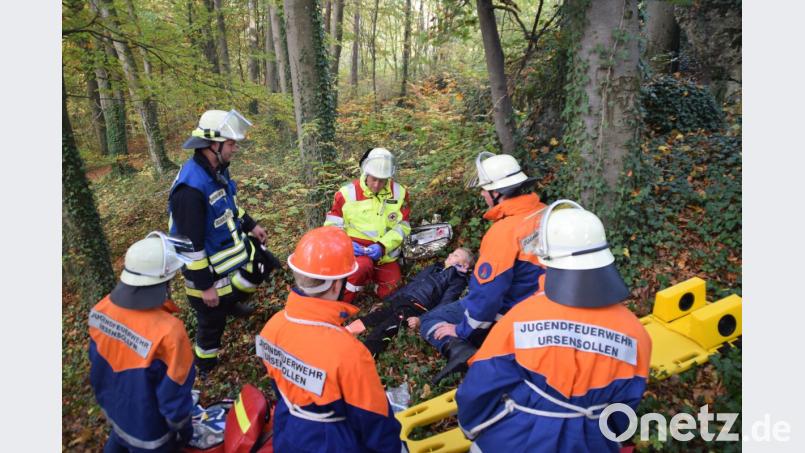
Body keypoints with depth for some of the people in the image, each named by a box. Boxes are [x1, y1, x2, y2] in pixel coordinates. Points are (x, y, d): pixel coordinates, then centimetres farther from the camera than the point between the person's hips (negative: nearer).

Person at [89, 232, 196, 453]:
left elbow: (97, 362, 0)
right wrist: (183, 429, -6)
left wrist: (106, 397, 19)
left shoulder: (101, 309, -19)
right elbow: (174, 394, -25)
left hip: (113, 408, 5)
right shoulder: (168, 332, -39)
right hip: (148, 431, -5)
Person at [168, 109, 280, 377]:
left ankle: (231, 302, 40)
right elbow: (191, 244, -29)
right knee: (212, 320, 10)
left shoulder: (218, 170, -4)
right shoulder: (191, 188, -33)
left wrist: (251, 225, 20)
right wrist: (205, 285, -22)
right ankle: (205, 367, 37)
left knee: (267, 264, 20)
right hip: (207, 264, -8)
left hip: (233, 246, 8)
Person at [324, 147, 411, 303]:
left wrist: (382, 246, -21)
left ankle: (371, 273, 37)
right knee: (362, 265, -37)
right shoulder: (347, 193, -11)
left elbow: (402, 226, -5)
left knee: (389, 293, 5)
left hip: (385, 253, 4)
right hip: (356, 249, -3)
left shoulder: (399, 192, -5)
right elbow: (332, 225, -4)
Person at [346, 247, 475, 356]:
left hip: (417, 306, -6)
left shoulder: (457, 279, 9)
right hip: (397, 301, 7)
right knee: (364, 322, -15)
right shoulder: (433, 268, 31)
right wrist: (387, 300, 21)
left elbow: (444, 305, -5)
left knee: (382, 331, -30)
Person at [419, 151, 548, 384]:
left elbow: (487, 293, -28)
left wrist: (462, 330, -13)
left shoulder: (504, 231, -31)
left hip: (509, 316, -8)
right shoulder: (546, 214, -6)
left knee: (431, 320, 4)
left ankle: (459, 350, -22)